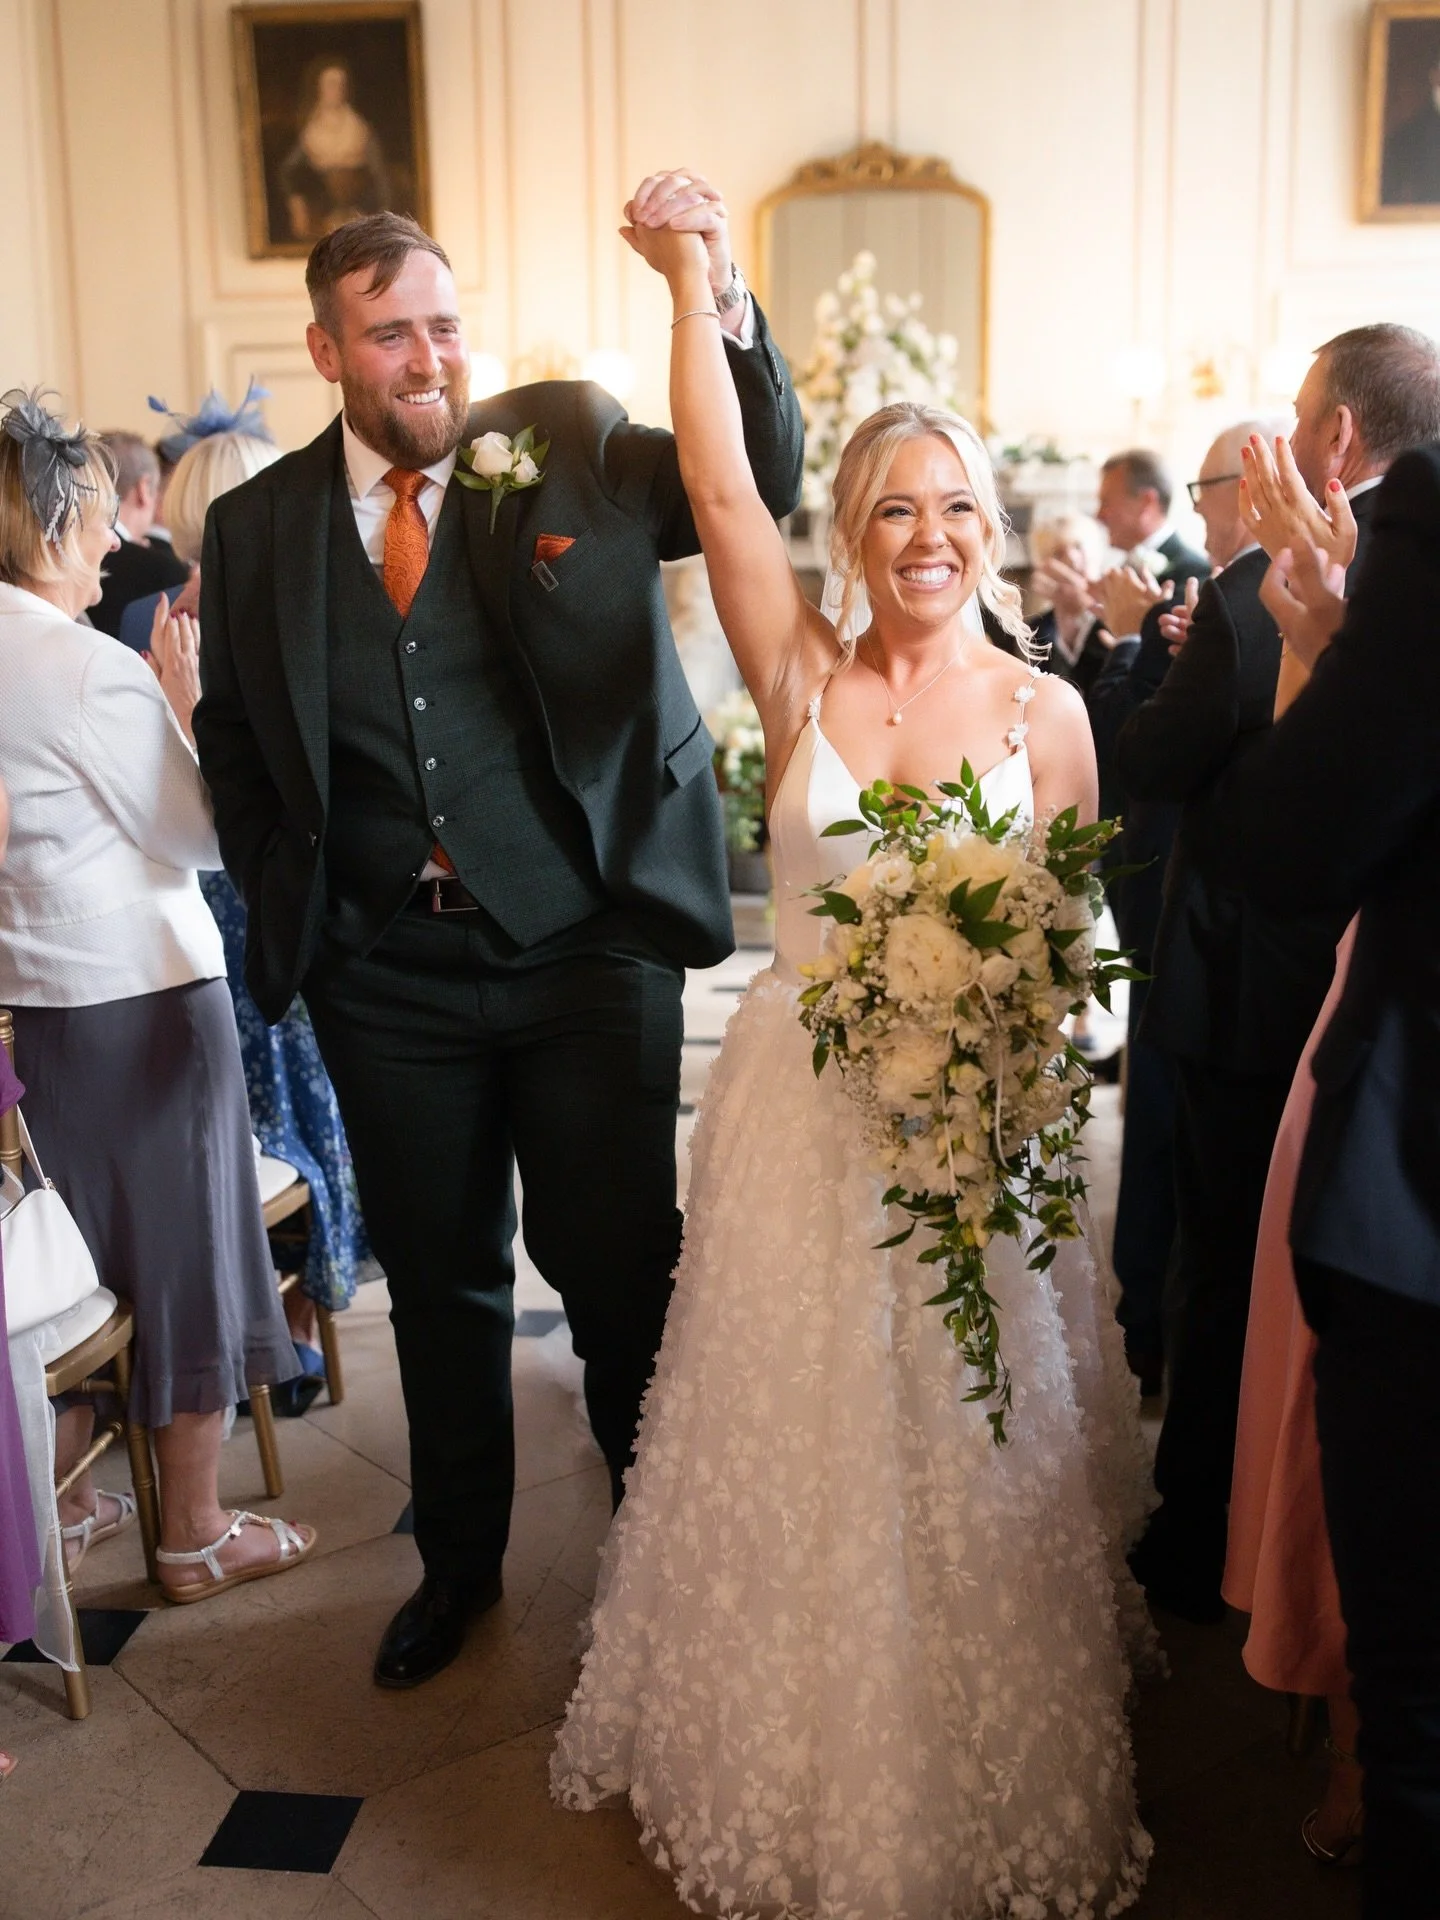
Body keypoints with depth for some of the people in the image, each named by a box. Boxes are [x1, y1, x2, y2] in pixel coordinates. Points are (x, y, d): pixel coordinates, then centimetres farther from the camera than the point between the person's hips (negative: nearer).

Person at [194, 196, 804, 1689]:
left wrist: (724, 304, -25)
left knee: (619, 1267, 7)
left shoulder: (572, 445, 0)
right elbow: (232, 743, 13)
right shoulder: (257, 525, 5)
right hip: (386, 976, 3)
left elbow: (764, 486, -10)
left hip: (587, 951, -2)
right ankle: (459, 1561, 38)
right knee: (439, 1282, 16)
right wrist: (290, 909, 4)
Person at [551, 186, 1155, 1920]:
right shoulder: (803, 678, -1)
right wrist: (690, 279, -9)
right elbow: (719, 490, -9)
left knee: (973, 1467, 11)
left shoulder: (1046, 710, 0)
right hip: (803, 1119, 0)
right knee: (798, 1464, 11)